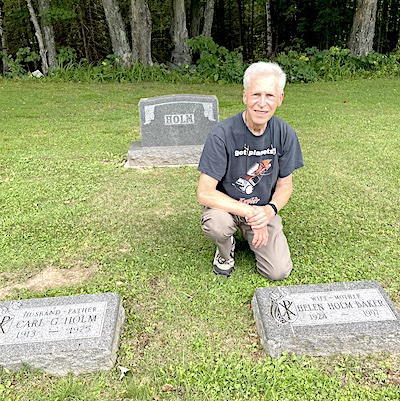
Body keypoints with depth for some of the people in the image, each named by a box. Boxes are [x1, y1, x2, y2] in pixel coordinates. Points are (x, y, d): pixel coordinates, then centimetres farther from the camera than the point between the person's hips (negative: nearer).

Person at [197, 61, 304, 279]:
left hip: (264, 207, 3)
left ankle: (249, 234, 23)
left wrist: (269, 210, -22)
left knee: (279, 272, -8)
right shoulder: (222, 134, -23)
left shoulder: (285, 134, -10)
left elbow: (285, 185, -1)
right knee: (215, 225, -37)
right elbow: (205, 193, -23)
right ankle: (225, 252, 2)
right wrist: (249, 212, -30)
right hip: (225, 205, -3)